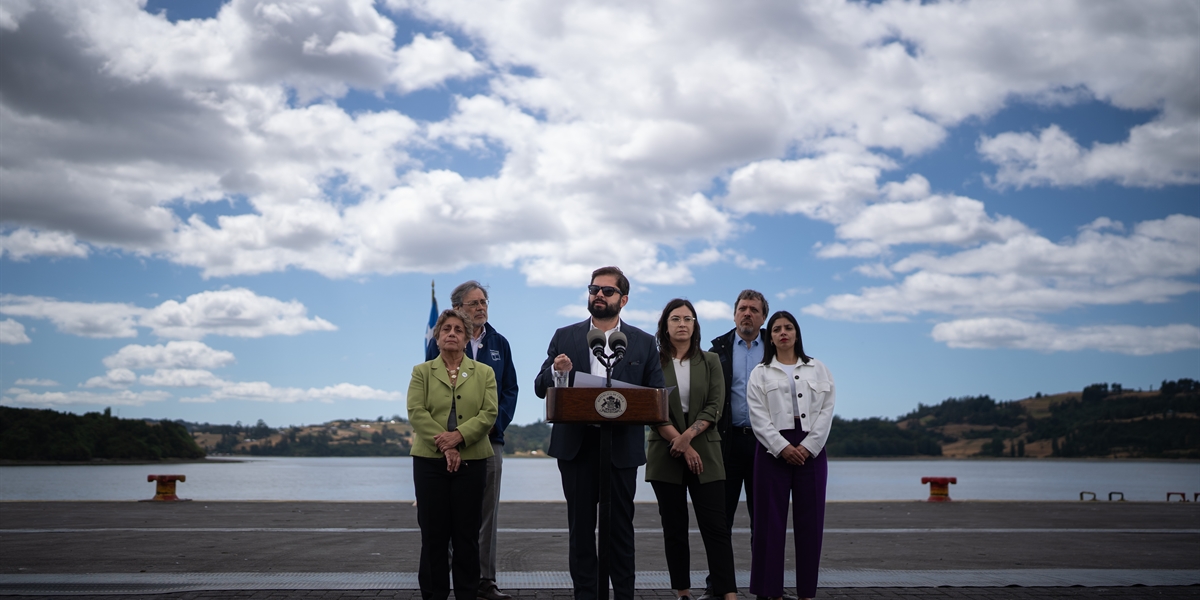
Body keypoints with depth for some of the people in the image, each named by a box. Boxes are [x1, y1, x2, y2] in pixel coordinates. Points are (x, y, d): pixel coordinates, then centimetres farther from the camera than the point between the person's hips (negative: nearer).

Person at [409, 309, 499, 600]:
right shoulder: (422, 372, 9)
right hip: (430, 460, 0)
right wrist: (444, 446, -16)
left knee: (467, 533, 4)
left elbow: (489, 413, -3)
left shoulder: (484, 373, 10)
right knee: (433, 533, 2)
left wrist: (459, 436, -17)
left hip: (471, 461, 0)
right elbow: (416, 412, -5)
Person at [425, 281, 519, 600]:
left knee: (488, 513, 5)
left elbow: (510, 389, 9)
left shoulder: (499, 344, 11)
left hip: (490, 439, 3)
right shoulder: (441, 343, 0)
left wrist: (496, 423, -5)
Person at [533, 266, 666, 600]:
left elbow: (657, 396, 3)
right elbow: (540, 388, 5)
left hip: (622, 446, -1)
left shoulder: (644, 343, 7)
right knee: (580, 525, 5)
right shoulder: (565, 337, 9)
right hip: (576, 445, 1)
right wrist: (556, 371, -16)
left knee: (621, 527, 5)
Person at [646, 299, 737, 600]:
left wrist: (688, 435, -16)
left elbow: (714, 407, -1)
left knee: (715, 526, -4)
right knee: (674, 527, 5)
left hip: (704, 453, 0)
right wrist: (681, 445, -12)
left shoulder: (710, 362, 8)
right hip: (665, 455, 0)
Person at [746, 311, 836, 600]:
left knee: (809, 521, 1)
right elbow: (758, 416, -2)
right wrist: (782, 447, -13)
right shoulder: (760, 373, 8)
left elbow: (826, 410, 3)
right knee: (771, 520, -2)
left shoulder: (817, 369, 12)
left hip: (811, 450, 1)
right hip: (773, 449, -1)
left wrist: (808, 447, -9)